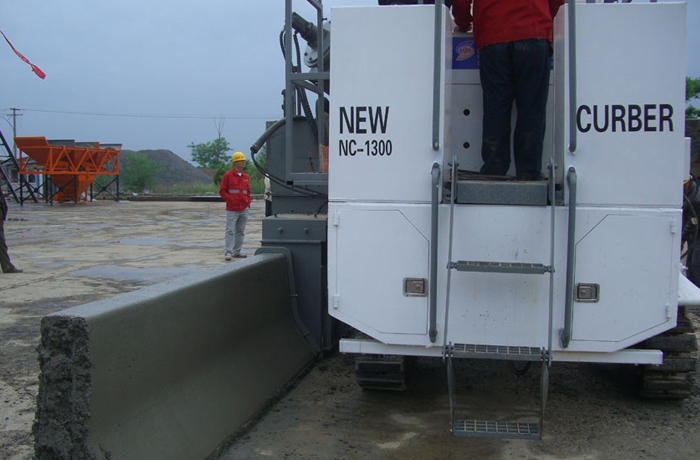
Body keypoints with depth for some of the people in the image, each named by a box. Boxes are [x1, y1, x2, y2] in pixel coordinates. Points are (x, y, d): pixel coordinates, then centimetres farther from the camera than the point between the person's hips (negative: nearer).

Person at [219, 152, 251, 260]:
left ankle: (237, 251, 14)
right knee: (230, 231, -7)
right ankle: (228, 252, -5)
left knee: (240, 231, 7)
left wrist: (248, 203, 8)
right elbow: (222, 191, -3)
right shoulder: (227, 175, -2)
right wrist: (231, 199, -14)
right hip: (232, 209, -5)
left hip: (244, 209, 5)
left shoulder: (245, 177, 14)